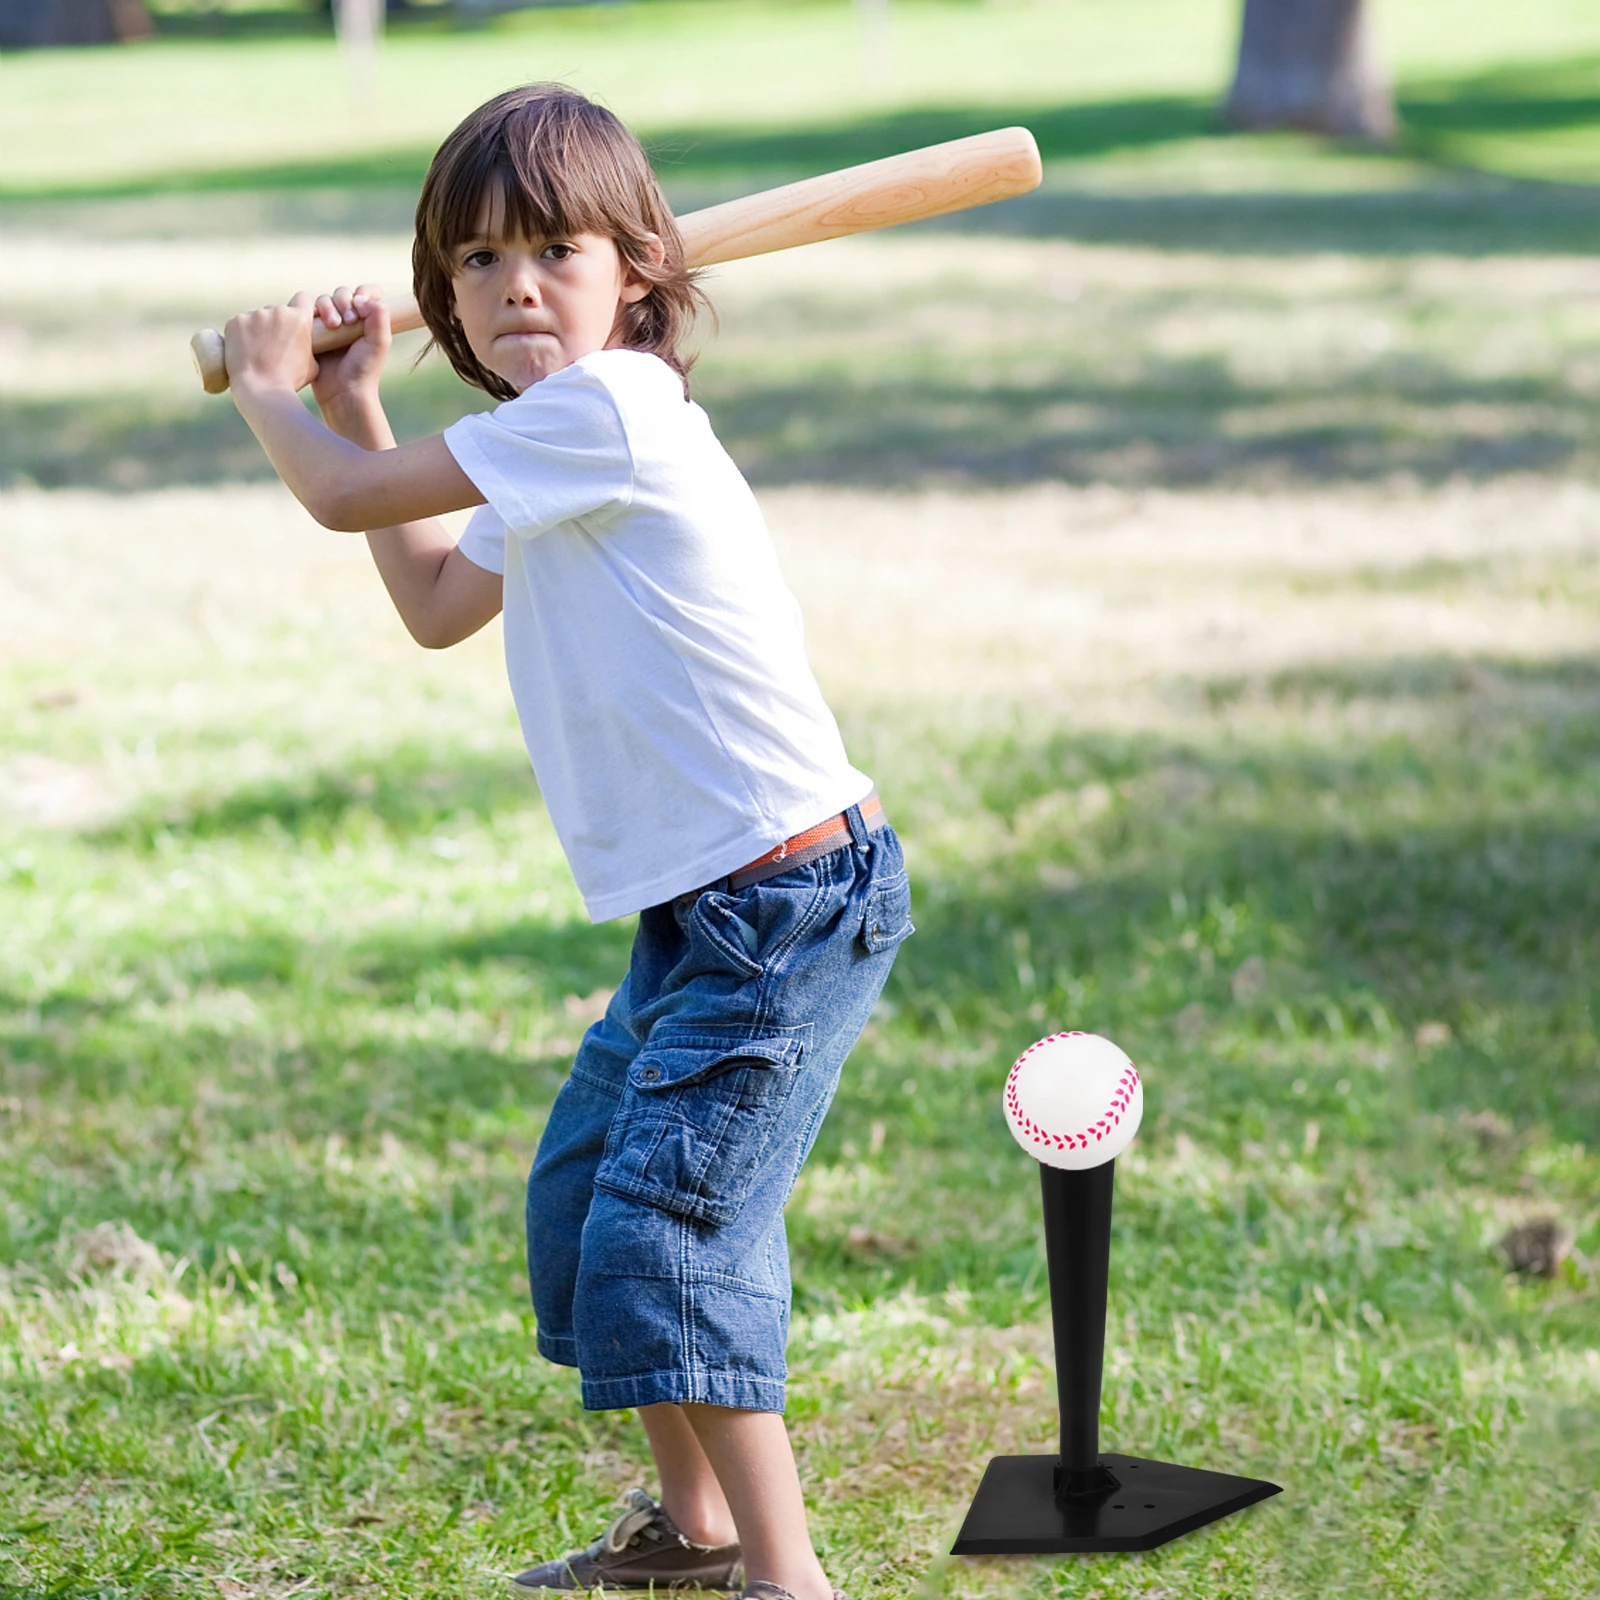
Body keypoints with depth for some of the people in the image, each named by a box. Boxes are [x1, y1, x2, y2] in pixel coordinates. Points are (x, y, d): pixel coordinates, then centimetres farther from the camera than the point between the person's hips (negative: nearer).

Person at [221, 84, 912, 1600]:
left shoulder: (605, 406, -17)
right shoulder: (549, 466, 14)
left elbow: (348, 501, -11)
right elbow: (440, 603, 32)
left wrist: (268, 393, 10)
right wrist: (351, 402, 29)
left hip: (788, 902, -11)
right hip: (699, 913, 11)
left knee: (662, 1232, -16)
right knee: (578, 1193, 21)